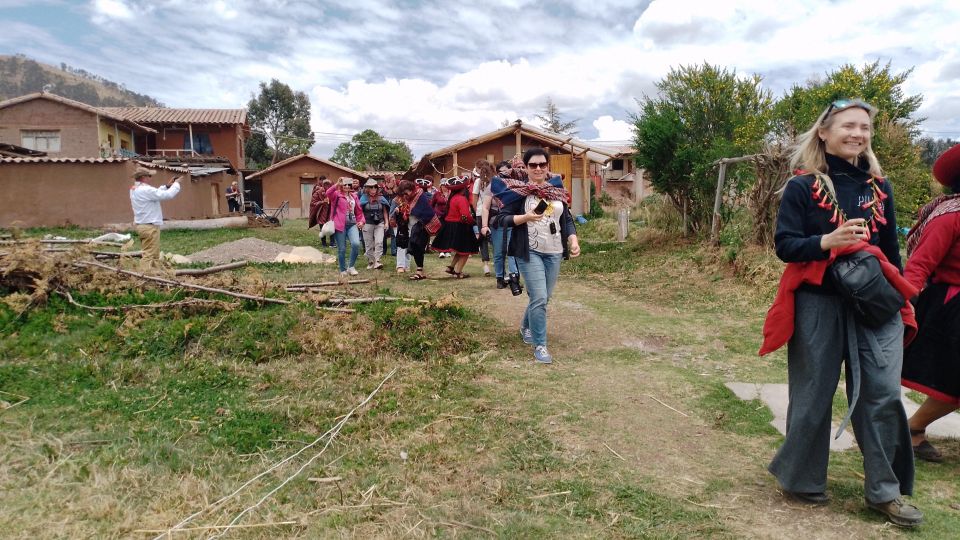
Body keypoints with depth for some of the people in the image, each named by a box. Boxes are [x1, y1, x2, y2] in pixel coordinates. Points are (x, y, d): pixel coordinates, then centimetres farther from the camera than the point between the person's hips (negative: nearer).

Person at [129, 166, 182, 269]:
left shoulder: (134, 189, 11)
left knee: (154, 256, 15)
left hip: (141, 225, 10)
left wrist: (167, 186, 10)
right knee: (149, 256, -8)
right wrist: (176, 184, -3)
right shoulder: (145, 190, -18)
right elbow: (168, 195, -18)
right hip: (150, 227, -10)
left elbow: (156, 193, 19)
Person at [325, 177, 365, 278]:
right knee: (342, 249, 2)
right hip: (340, 225, -3)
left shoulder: (354, 196, 15)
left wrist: (361, 221, 5)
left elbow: (358, 211, 20)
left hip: (352, 224, 3)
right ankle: (343, 270, 19)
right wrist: (337, 184, -30)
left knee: (356, 244, -20)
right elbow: (328, 193, -21)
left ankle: (351, 267, -1)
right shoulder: (337, 195, 2)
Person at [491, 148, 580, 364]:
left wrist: (574, 241, -3)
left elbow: (567, 219, 13)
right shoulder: (518, 191, -5)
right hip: (530, 251, -5)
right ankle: (540, 345, 1)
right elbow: (501, 219, -8)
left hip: (554, 252, 5)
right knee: (539, 298, -12)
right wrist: (526, 217, -22)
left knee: (543, 298, 15)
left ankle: (526, 327, 41)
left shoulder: (557, 189, 9)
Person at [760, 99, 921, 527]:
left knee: (883, 394, 2)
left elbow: (891, 248, 16)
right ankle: (801, 481, 25)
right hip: (819, 304, -4)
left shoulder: (878, 186, 10)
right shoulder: (802, 186, -5)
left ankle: (885, 491, 18)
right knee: (813, 396, 6)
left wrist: (900, 298, 15)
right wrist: (827, 241, -26)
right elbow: (784, 245, -9)